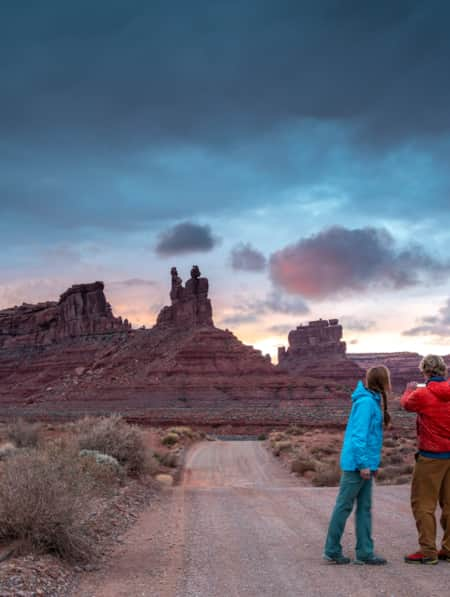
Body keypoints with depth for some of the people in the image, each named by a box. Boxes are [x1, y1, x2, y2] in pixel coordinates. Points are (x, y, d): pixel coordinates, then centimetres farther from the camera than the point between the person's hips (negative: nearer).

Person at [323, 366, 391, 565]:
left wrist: (372, 463, 15)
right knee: (344, 506, 0)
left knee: (365, 508, 10)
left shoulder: (373, 401, 13)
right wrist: (363, 463, -19)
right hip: (356, 464, -9)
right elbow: (359, 434, -19)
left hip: (365, 464, 9)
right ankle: (332, 551, 10)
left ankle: (365, 552, 15)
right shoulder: (366, 402, -16)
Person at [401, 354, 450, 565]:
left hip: (431, 456, -6)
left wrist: (409, 389, 27)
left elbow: (406, 403, 6)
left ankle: (428, 551, 3)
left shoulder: (422, 395, -15)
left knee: (423, 503, 2)